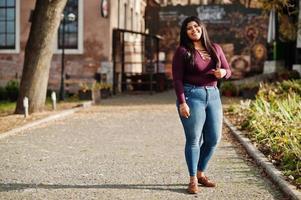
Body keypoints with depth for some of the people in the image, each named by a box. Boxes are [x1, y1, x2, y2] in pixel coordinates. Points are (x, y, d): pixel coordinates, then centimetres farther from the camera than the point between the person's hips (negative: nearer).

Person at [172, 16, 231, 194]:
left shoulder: (215, 48, 9)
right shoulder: (183, 51, -4)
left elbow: (228, 71, 12)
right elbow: (177, 79, -8)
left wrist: (222, 72, -12)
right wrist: (182, 102, -16)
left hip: (213, 95, 5)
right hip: (191, 96, -5)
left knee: (214, 138, 7)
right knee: (194, 139, -2)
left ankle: (200, 173, 26)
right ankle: (193, 180, 9)